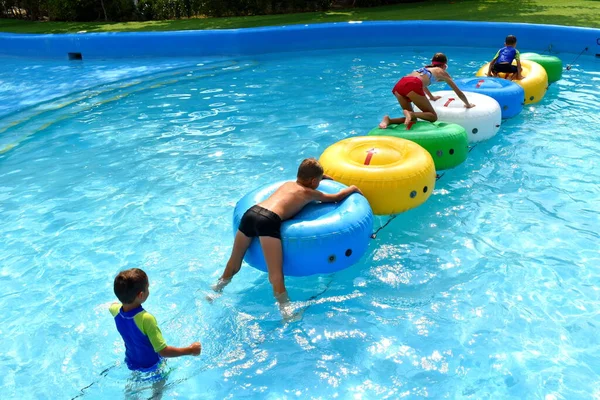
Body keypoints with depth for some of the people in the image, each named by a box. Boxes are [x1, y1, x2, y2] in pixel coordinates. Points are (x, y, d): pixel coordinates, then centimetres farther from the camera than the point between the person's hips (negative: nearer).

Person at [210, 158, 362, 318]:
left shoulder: (287, 184, 33)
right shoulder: (310, 193, 18)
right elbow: (336, 198, 32)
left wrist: (320, 176, 69)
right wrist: (353, 188, 48)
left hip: (251, 212, 6)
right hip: (268, 220, -6)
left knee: (233, 264, 24)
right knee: (276, 276, -10)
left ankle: (216, 291, 38)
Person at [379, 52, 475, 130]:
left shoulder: (425, 68, 39)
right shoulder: (442, 72, 25)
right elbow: (458, 92, 31)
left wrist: (431, 97, 76)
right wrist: (468, 104, 47)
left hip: (399, 85, 6)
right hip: (412, 85, -6)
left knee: (412, 118, 17)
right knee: (433, 116, 5)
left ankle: (389, 120, -8)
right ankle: (410, 114, -22)